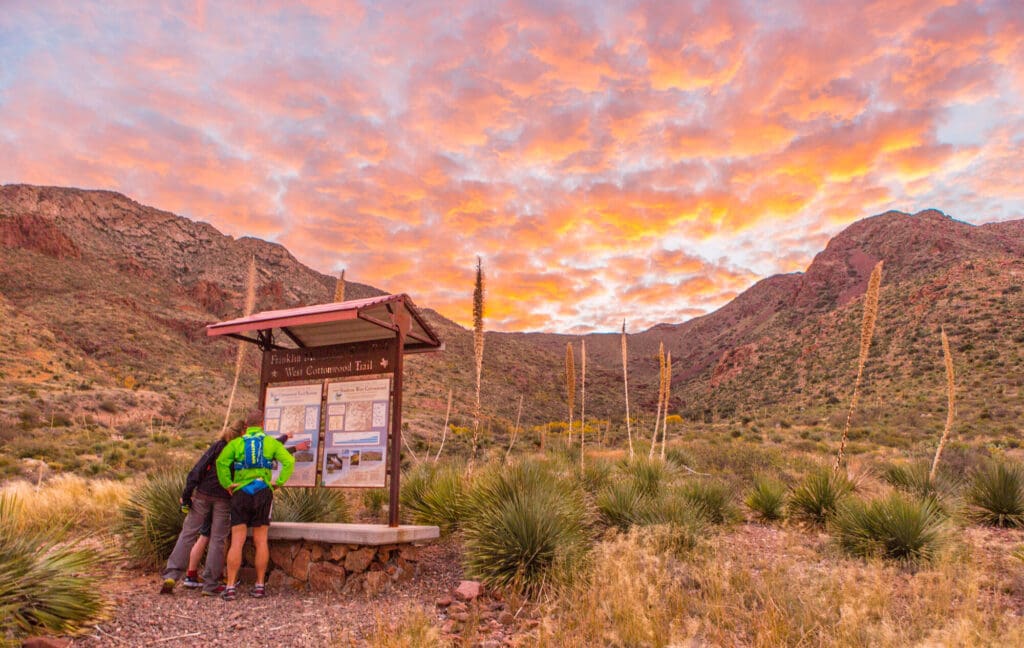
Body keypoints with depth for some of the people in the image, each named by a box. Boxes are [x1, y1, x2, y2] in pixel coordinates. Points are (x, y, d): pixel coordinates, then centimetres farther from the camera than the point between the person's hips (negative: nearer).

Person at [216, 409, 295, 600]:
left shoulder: (236, 443, 5)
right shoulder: (271, 442, 5)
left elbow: (221, 462, -14)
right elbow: (289, 462, -9)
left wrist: (227, 484, -5)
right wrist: (278, 483, -1)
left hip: (241, 494, 0)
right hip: (263, 493, 0)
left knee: (237, 542, 0)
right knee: (261, 541, 6)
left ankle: (231, 587, -4)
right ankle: (260, 585, 8)